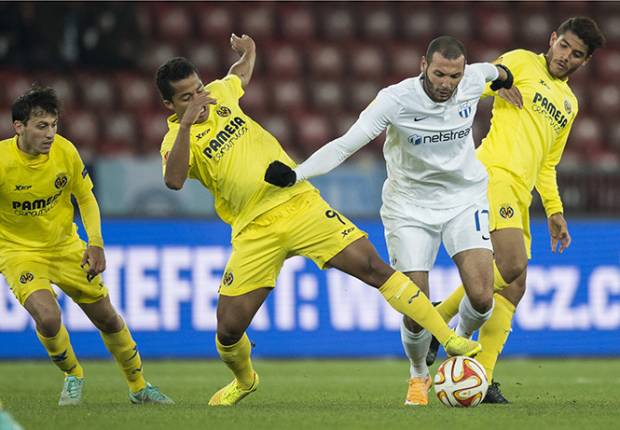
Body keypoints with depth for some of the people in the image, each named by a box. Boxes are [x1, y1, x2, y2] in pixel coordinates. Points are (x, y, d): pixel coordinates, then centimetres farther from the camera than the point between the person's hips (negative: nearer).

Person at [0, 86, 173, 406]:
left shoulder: (65, 151, -13)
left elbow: (85, 197, 3)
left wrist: (95, 243, -8)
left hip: (65, 245, 4)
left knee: (108, 319, 8)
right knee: (47, 317, -27)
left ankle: (138, 387, 31)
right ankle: (72, 376, 4)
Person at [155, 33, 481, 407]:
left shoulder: (219, 94, 11)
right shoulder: (177, 138, -5)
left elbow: (240, 76, 39)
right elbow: (174, 180, -31)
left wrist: (247, 53, 27)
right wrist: (186, 124, -35)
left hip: (299, 204, 3)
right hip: (255, 232, -3)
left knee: (372, 266, -12)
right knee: (229, 329, -6)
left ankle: (448, 338, -10)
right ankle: (244, 380, 30)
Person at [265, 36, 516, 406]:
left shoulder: (473, 82, -12)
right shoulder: (395, 100, -23)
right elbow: (346, 144, -28)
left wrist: (501, 74, 39)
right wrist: (295, 173, -42)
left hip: (465, 198, 2)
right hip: (410, 205, -2)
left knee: (481, 298, -16)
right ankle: (419, 376, 26)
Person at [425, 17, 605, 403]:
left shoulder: (569, 103, 26)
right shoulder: (522, 63, 5)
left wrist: (554, 211, 22)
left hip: (521, 195, 8)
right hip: (494, 173, -8)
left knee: (513, 289, -1)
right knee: (513, 266, -24)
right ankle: (437, 319, -10)